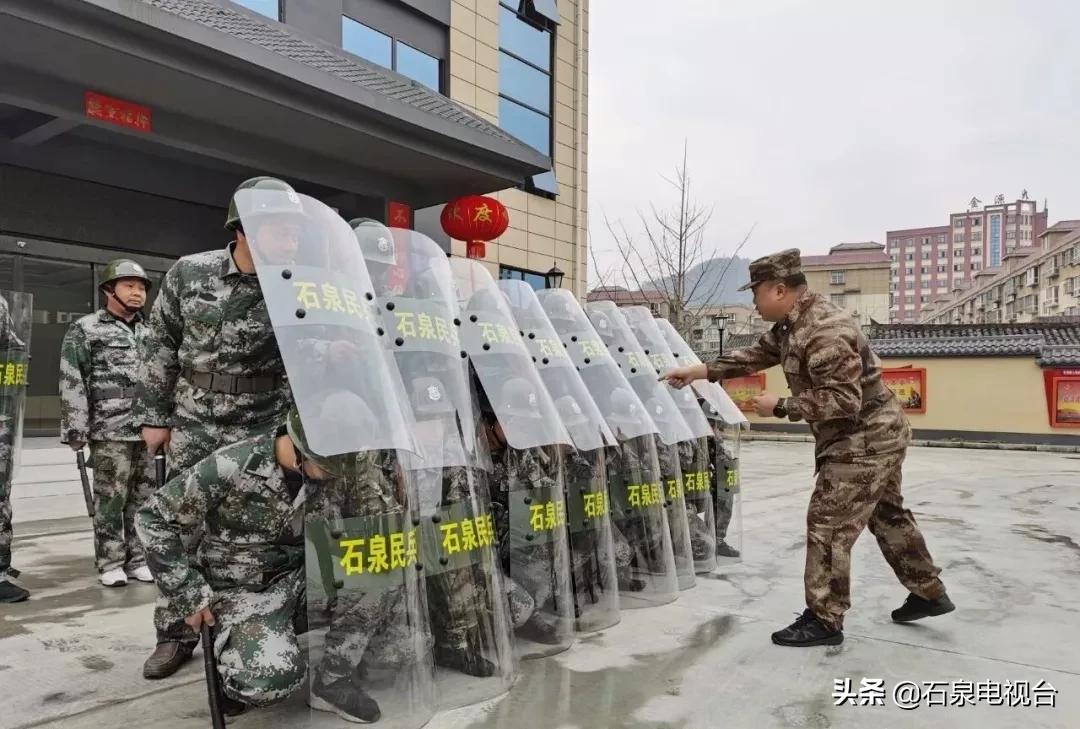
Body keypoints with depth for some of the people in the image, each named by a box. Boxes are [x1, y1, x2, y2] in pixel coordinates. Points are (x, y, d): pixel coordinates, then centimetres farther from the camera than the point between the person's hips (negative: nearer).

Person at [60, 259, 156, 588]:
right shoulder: (85, 329, 1)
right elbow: (71, 384, -5)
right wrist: (76, 430, -11)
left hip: (149, 431, 5)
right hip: (110, 432, -5)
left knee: (143, 499, 7)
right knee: (111, 500, 0)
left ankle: (138, 559, 17)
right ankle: (110, 563, 11)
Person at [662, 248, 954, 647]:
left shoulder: (826, 331, -28)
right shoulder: (792, 323, 5)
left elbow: (843, 401, -31)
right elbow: (756, 355, 15)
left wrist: (781, 407, -23)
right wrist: (698, 371, 11)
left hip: (865, 440, -11)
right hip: (875, 435, 11)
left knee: (828, 525, -5)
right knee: (888, 516, 21)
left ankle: (824, 621, 6)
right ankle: (929, 594, 37)